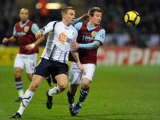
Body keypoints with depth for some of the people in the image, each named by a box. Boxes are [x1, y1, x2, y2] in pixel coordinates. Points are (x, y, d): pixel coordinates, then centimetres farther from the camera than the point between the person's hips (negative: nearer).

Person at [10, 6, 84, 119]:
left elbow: (73, 49, 26)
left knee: (63, 85, -23)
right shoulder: (55, 24, 2)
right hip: (47, 59, -2)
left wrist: (78, 62, 20)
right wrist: (39, 34, -35)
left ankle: (50, 94, 13)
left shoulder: (74, 31, 14)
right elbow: (41, 33, -12)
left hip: (61, 63, 2)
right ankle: (20, 112, 1)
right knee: (34, 85, -8)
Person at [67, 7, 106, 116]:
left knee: (85, 84, -22)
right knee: (73, 86, 4)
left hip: (90, 63, -1)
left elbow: (95, 44, -16)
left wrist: (79, 45, -28)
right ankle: (71, 105, 32)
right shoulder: (80, 26, 1)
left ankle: (79, 104, 3)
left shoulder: (100, 31, -2)